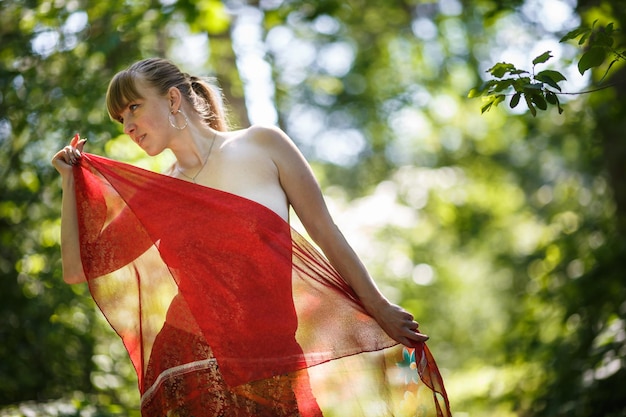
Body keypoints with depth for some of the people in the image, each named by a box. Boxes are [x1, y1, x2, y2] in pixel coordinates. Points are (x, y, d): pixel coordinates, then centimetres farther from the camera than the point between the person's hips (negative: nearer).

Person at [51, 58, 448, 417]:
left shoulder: (261, 145, 0)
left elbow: (325, 233, 0)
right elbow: (77, 269, 7)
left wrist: (380, 309, -2)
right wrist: (70, 180, 4)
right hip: (196, 351, 2)